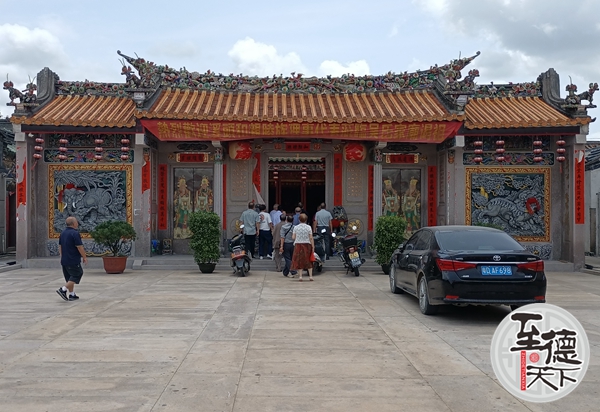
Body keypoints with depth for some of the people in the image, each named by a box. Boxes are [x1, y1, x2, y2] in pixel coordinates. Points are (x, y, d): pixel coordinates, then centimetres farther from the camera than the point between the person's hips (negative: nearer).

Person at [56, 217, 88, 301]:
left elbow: (60, 246, 17)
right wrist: (84, 257, -8)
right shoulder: (75, 233, -16)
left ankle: (72, 295, 16)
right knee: (76, 276, -1)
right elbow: (79, 247, -17)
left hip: (64, 260, 9)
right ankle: (63, 289, -13)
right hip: (73, 261, -9)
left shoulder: (63, 233, 11)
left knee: (70, 278, 14)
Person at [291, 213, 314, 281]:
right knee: (308, 261, 10)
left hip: (298, 245, 1)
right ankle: (310, 276, 9)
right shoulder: (308, 227, -5)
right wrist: (313, 247, -3)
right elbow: (311, 238, -7)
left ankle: (300, 276, 3)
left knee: (299, 261, 7)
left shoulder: (295, 227, -2)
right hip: (307, 245, 0)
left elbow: (293, 237, -3)